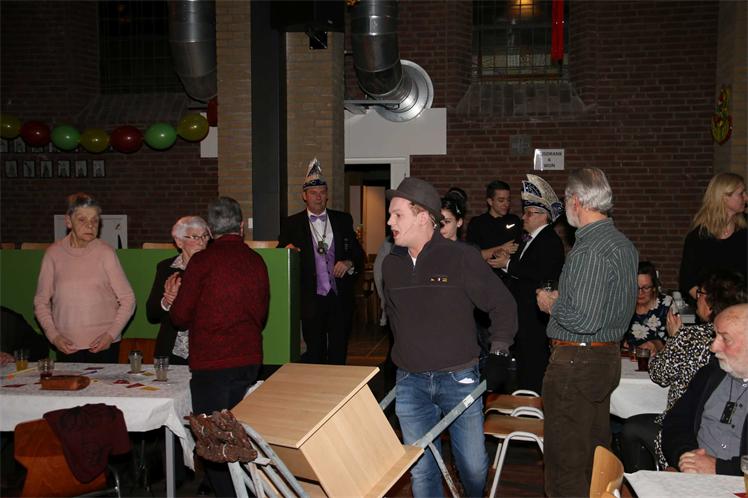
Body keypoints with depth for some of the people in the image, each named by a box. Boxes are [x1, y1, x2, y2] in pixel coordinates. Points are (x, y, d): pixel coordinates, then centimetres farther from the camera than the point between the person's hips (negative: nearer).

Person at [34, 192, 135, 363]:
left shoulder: (105, 252, -4)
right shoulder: (54, 253, 0)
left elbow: (127, 299, -1)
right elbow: (41, 302, 6)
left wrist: (111, 334, -9)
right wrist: (53, 335, -4)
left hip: (103, 345, -1)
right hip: (66, 347, 1)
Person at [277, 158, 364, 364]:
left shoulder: (343, 220, 8)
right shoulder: (292, 224, 3)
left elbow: (358, 254, 11)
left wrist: (349, 264, -10)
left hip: (341, 299, 2)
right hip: (312, 299, -1)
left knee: (339, 354, 7)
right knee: (315, 355, 6)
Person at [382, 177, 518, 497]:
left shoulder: (462, 258, -9)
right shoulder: (391, 264, 6)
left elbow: (502, 305, 0)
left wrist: (498, 353, -3)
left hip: (459, 379, -3)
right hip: (410, 383, 3)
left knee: (474, 466, 8)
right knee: (420, 470, 6)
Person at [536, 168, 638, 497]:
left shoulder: (589, 251, -21)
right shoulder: (624, 244, 11)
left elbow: (584, 321, -24)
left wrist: (551, 305, -8)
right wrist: (563, 297, 16)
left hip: (576, 362, -10)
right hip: (609, 356, 10)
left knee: (565, 459, -1)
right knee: (595, 451, 20)